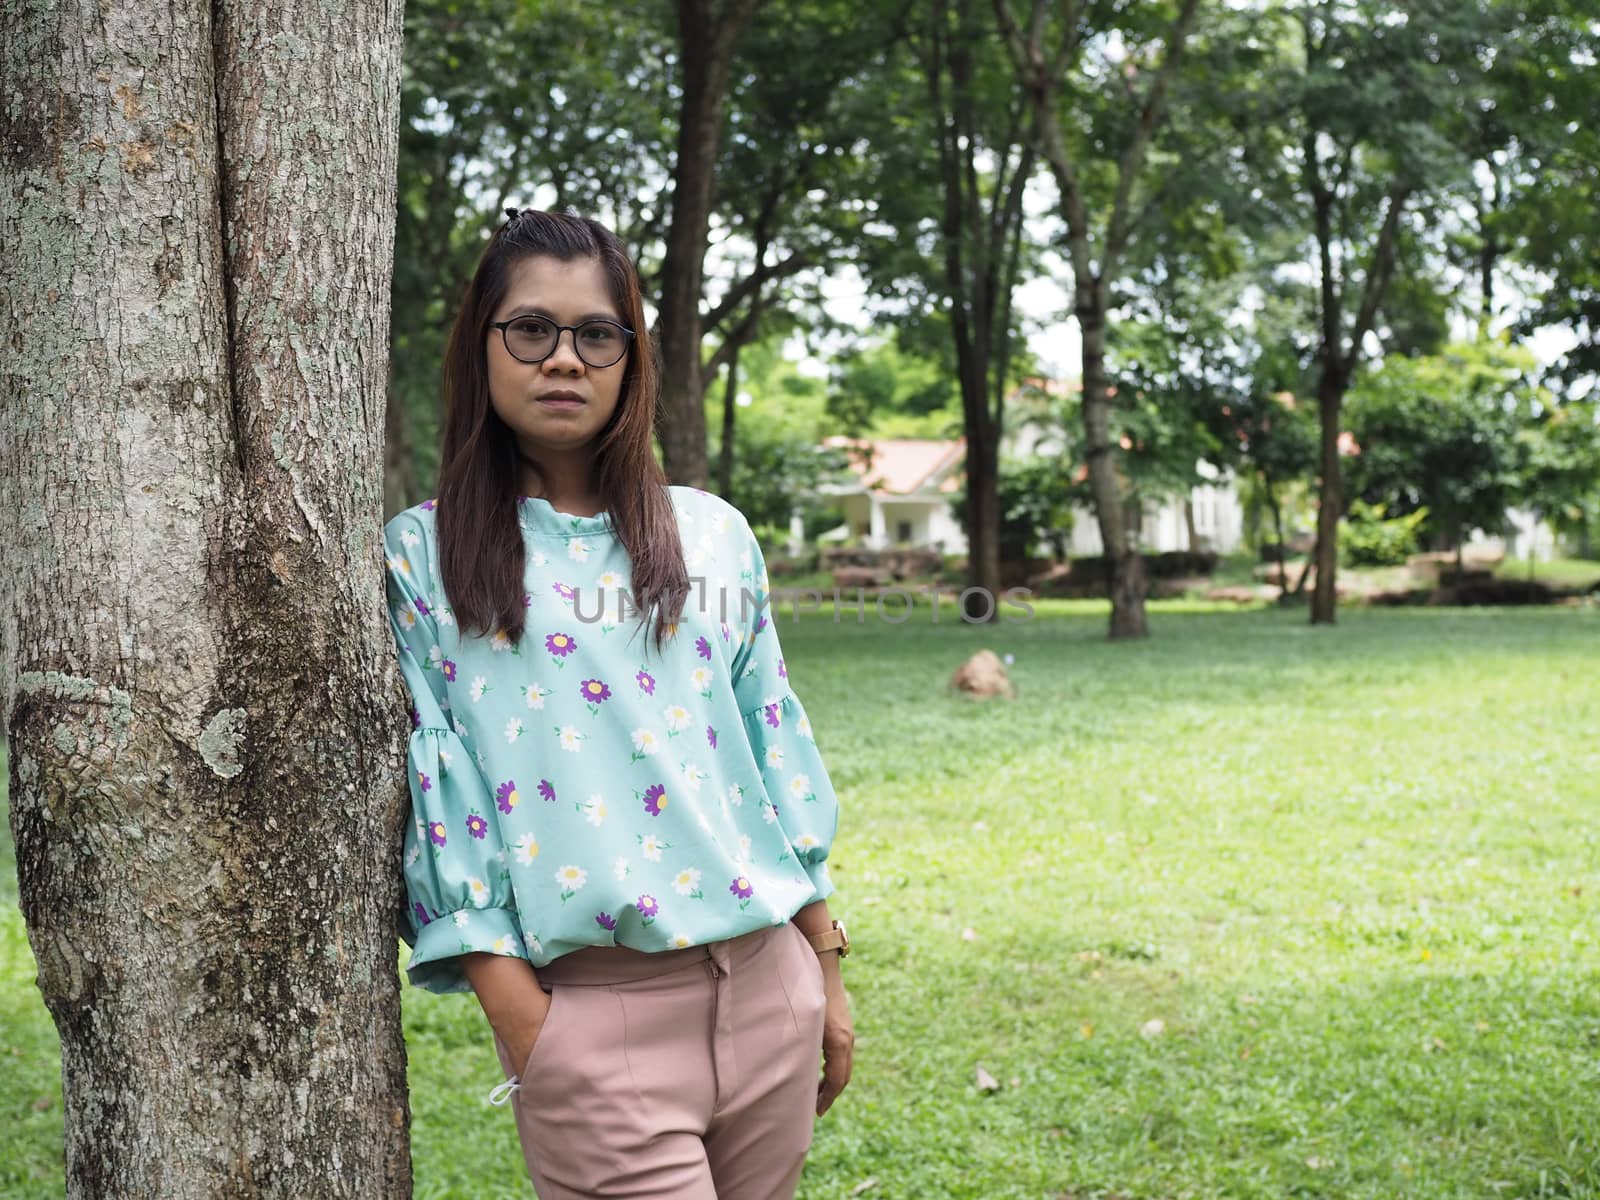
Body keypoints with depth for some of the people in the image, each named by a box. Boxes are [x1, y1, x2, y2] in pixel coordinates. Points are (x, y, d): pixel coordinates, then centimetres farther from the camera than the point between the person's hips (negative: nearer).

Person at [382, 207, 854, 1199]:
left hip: (767, 981, 4)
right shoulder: (423, 555, 1)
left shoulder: (714, 533, 11)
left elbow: (776, 741, 13)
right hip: (594, 1008, -4)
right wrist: (523, 1026, -10)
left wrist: (827, 973, 12)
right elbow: (432, 791, -3)